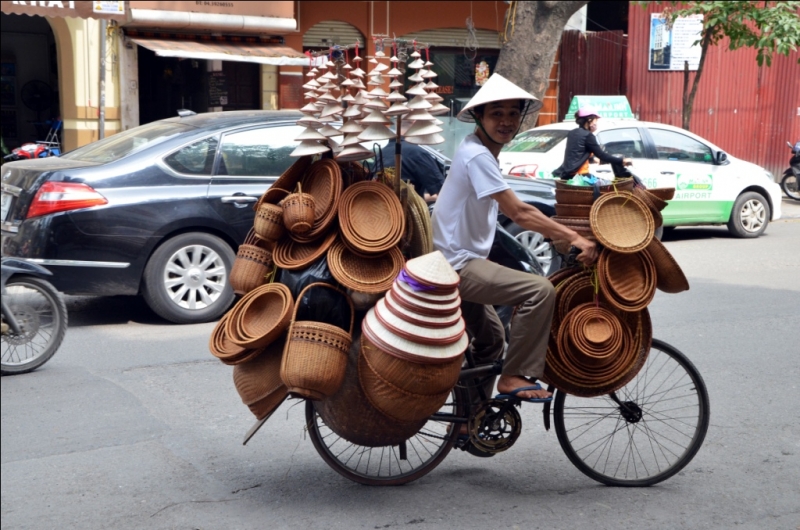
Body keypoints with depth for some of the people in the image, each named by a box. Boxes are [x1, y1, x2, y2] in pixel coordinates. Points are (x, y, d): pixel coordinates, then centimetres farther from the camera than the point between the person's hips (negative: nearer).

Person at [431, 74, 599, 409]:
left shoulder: (484, 154, 14)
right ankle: (514, 376, -12)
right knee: (540, 290, -22)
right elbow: (519, 214, -22)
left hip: (460, 263, 11)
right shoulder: (477, 155, -18)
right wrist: (574, 237, -20)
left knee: (491, 340, 23)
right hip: (458, 264, -11)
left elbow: (517, 212, 16)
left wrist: (566, 236, 9)